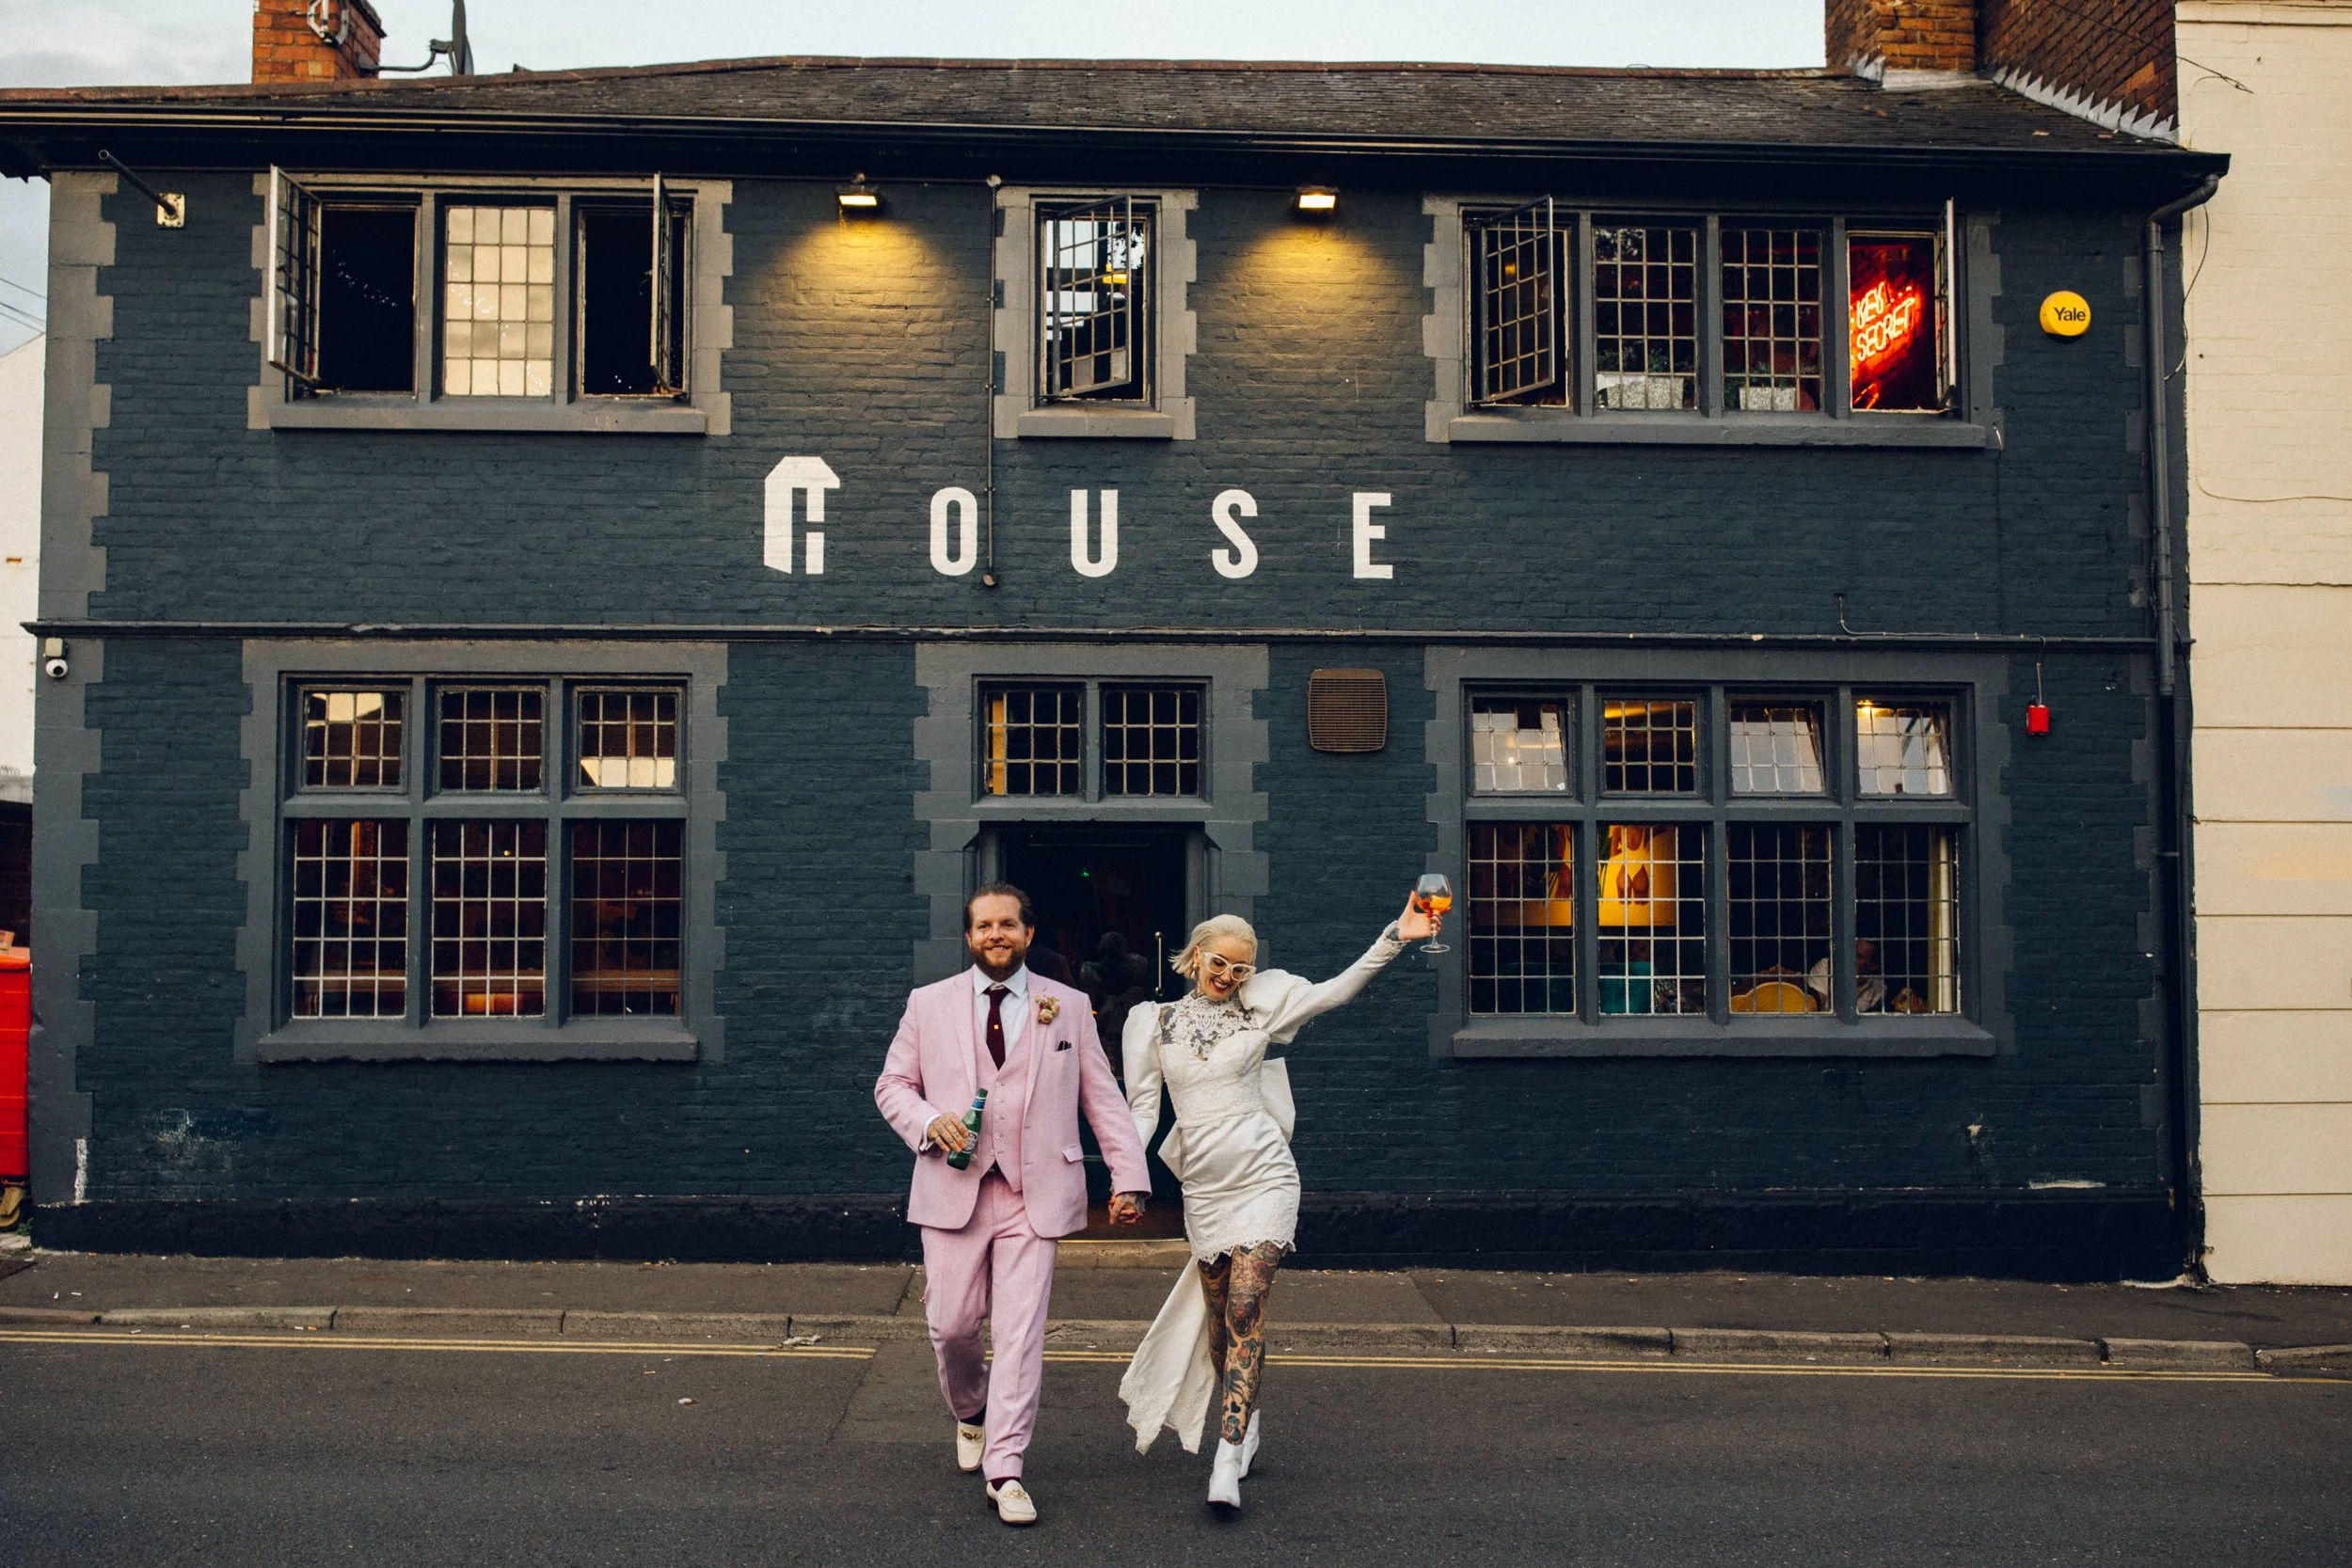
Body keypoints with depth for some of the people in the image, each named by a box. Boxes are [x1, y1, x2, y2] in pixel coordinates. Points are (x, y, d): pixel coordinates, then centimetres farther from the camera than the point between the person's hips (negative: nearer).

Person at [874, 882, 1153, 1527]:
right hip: (953, 1189, 1)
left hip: (1035, 1193, -1)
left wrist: (1129, 1177, -1)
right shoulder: (928, 1005, 8)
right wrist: (929, 1121, -10)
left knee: (1022, 1332, -5)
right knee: (951, 1324, 3)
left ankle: (1005, 1470, 3)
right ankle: (970, 1413, 35)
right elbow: (892, 1085, 12)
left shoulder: (1069, 1007, 8)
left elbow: (1103, 1098, 7)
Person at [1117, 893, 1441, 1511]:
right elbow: (1143, 1107, 8)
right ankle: (1244, 1420, 32)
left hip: (1263, 1179, -2)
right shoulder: (1157, 1023, 7)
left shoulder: (1259, 1009, 4)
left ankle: (1228, 1460, -13)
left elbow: (1338, 989, -1)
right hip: (1204, 1187, 2)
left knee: (1245, 1308, -12)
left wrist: (1396, 936, -11)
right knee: (1218, 1314, 9)